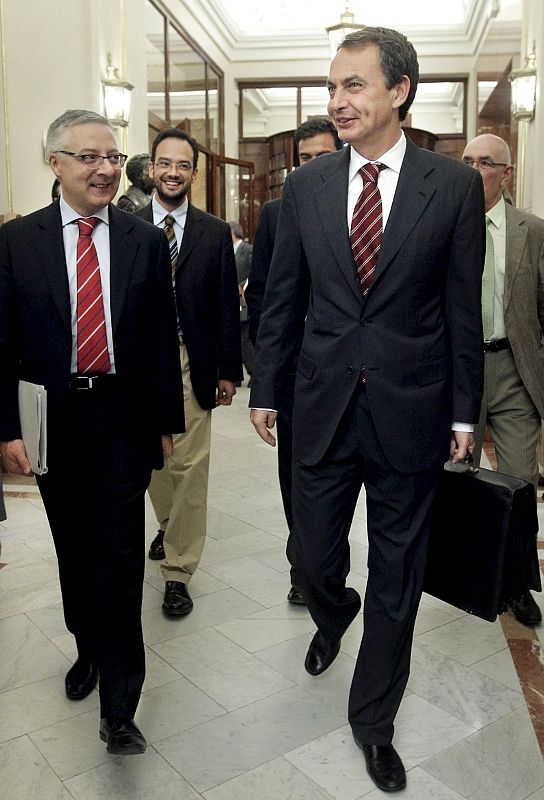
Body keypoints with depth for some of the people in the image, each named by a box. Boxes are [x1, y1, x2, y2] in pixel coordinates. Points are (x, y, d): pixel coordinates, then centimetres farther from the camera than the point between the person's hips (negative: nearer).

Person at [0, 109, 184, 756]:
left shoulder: (146, 242, 1)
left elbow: (162, 338, 4)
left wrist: (167, 421, 5)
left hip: (123, 419, -1)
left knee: (119, 557, -1)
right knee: (74, 550, 17)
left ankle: (119, 707, 10)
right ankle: (89, 648, 41)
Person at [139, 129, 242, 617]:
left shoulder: (215, 233, 3)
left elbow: (227, 306, 3)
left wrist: (229, 370, 1)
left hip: (192, 365, -1)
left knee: (189, 467, 0)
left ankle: (178, 571, 11)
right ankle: (169, 524, 44)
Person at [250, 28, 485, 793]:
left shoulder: (455, 185, -4)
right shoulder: (305, 185, 2)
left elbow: (463, 308, -1)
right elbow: (283, 298, 7)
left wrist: (465, 412, 1)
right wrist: (264, 388, 8)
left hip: (409, 409, -1)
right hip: (323, 405, 2)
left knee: (396, 575, 11)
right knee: (312, 559, 13)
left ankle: (373, 719, 33)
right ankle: (333, 616, 51)